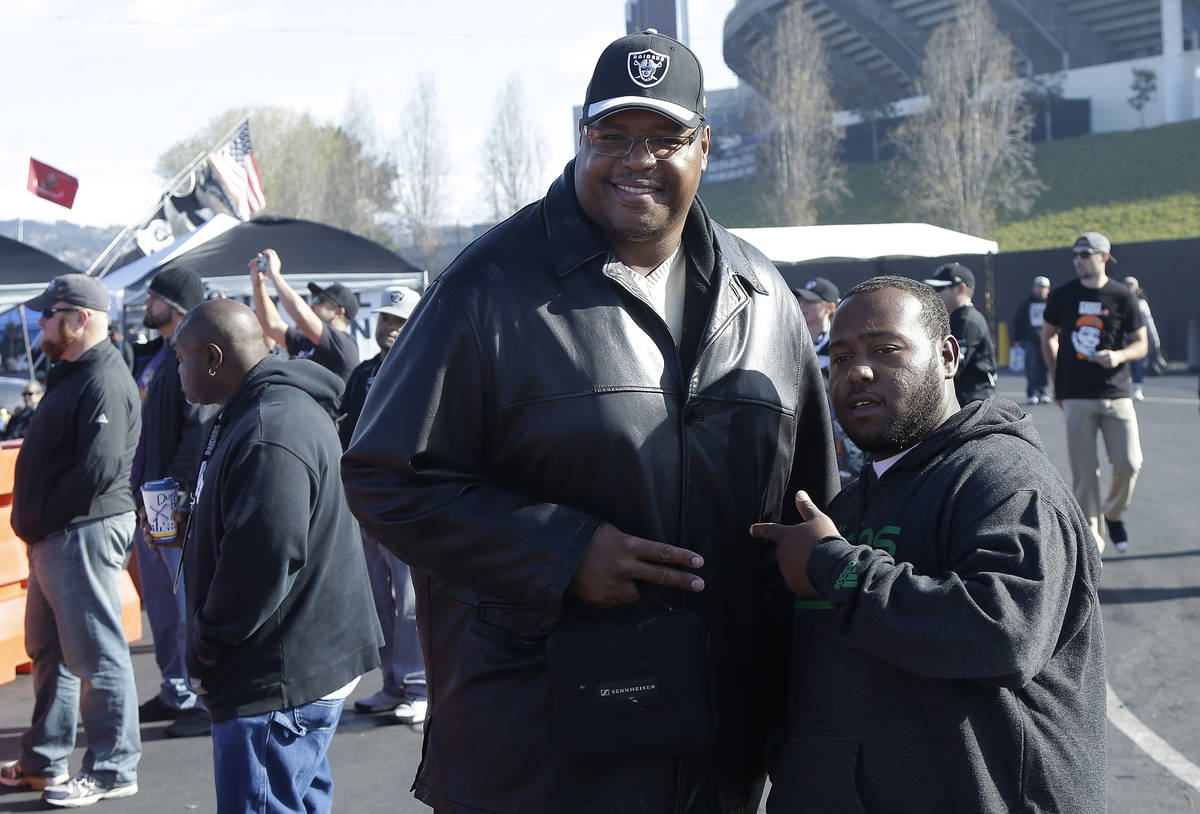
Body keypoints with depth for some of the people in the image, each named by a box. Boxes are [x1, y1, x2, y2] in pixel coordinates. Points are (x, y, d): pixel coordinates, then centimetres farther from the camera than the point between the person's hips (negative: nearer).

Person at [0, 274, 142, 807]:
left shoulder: (105, 381, -17)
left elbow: (99, 469, -25)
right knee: (49, 650, 18)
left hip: (85, 533, -11)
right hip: (53, 536, 11)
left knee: (95, 654, -4)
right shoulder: (70, 373, 16)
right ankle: (45, 761, 29)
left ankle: (113, 769, 5)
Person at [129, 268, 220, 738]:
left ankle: (211, 702, 4)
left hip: (179, 504, -10)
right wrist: (139, 490, 13)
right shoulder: (151, 355, 16)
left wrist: (173, 492, -21)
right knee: (160, 605, 16)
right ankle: (176, 693, 27)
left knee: (191, 606, -4)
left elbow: (200, 429, -21)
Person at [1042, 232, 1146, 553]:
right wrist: (1058, 380, 12)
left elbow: (1141, 344, 6)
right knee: (1083, 470, -2)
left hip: (1116, 395, 0)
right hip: (1077, 398, 0)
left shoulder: (1123, 297, 1)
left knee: (1129, 463, -8)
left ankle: (1113, 513, 21)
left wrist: (1119, 355, -16)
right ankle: (1091, 535, 10)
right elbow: (1048, 337, 17)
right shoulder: (1062, 296, 4)